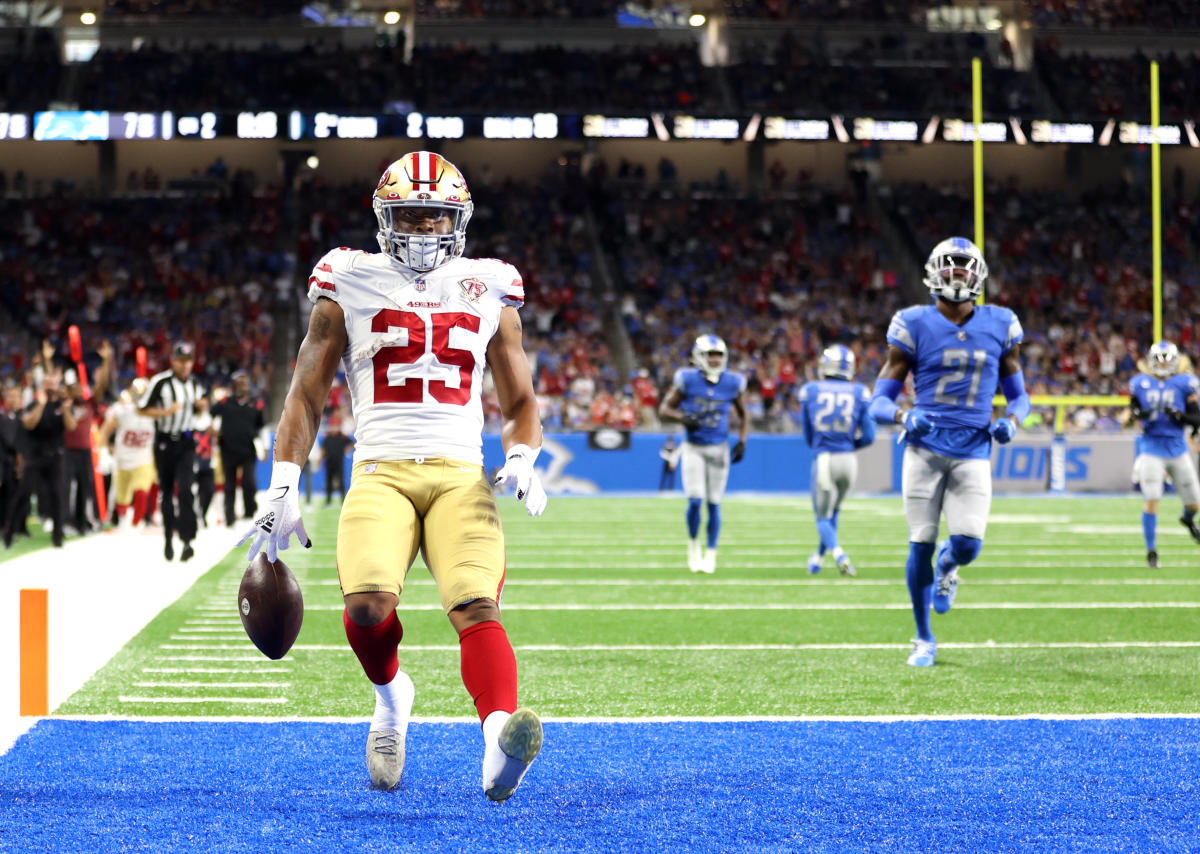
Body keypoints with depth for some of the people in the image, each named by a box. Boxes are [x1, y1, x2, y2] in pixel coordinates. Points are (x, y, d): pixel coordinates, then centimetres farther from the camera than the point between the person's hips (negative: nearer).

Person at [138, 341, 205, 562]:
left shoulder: (195, 384, 8)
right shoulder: (160, 382, -9)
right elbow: (141, 409, -7)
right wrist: (166, 412, -19)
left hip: (186, 443, 2)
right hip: (165, 442, -2)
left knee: (185, 490, -13)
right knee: (167, 491, 7)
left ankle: (187, 539, -17)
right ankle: (168, 538, 21)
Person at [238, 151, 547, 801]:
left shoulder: (489, 294, 16)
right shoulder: (348, 287, 11)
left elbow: (520, 404, 22)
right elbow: (306, 396, 13)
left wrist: (522, 458, 0)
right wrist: (282, 488, 2)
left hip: (461, 474, 1)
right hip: (381, 472, -1)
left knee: (477, 607, -25)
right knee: (367, 606, -25)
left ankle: (499, 746, -47)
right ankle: (390, 697, 8)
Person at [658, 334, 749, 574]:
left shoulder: (732, 383, -3)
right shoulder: (687, 380, -9)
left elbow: (743, 415, 13)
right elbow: (664, 409, -2)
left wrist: (742, 442, 1)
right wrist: (682, 417, -22)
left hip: (719, 449, 2)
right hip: (693, 448, -2)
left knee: (714, 504, 3)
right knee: (695, 501, -12)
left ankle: (710, 555, 16)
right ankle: (693, 544, 13)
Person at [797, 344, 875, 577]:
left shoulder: (810, 391, 0)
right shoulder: (860, 394, 0)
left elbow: (808, 435, 10)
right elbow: (868, 436, 1)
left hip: (823, 459, -2)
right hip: (848, 459, 2)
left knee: (823, 516, 8)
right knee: (833, 511, 24)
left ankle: (839, 554, -20)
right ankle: (818, 559, 37)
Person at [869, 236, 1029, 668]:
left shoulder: (999, 327, 7)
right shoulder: (914, 326, -1)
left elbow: (1018, 394, 18)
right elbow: (879, 402, 1)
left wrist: (1011, 421, -5)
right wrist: (904, 416, -21)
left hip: (972, 450, 1)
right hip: (925, 446, -1)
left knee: (967, 544, -12)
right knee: (921, 544, -3)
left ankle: (947, 568, 28)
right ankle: (923, 638, 15)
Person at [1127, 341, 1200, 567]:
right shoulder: (1141, 384, 2)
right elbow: (1134, 408, 15)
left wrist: (1179, 415, -21)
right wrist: (1139, 414, -8)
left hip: (1177, 448, 1)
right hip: (1152, 448, -1)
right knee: (1151, 500, -12)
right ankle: (1151, 552, -2)